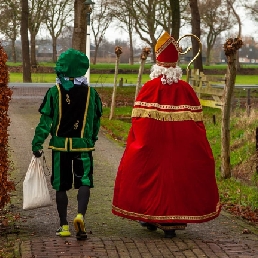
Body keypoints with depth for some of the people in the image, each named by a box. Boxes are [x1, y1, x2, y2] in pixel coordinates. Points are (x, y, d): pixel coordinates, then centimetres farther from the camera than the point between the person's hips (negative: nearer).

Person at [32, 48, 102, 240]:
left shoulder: (54, 92, -5)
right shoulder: (90, 92, 0)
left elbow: (46, 119, -8)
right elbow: (96, 119, 9)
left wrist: (37, 143, -5)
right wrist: (92, 138, 24)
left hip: (60, 145, 0)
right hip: (83, 145, 0)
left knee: (61, 186, 9)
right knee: (84, 182, 3)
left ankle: (64, 225, 14)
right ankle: (81, 214, -21)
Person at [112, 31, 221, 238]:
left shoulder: (149, 88, -8)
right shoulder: (186, 89, -3)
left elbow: (139, 118, -10)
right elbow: (197, 119, -1)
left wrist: (135, 144, 1)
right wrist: (198, 146, 10)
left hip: (152, 146, -1)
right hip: (181, 149, 1)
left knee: (152, 177, 14)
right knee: (177, 177, 8)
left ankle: (151, 218, 21)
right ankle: (172, 222, 7)